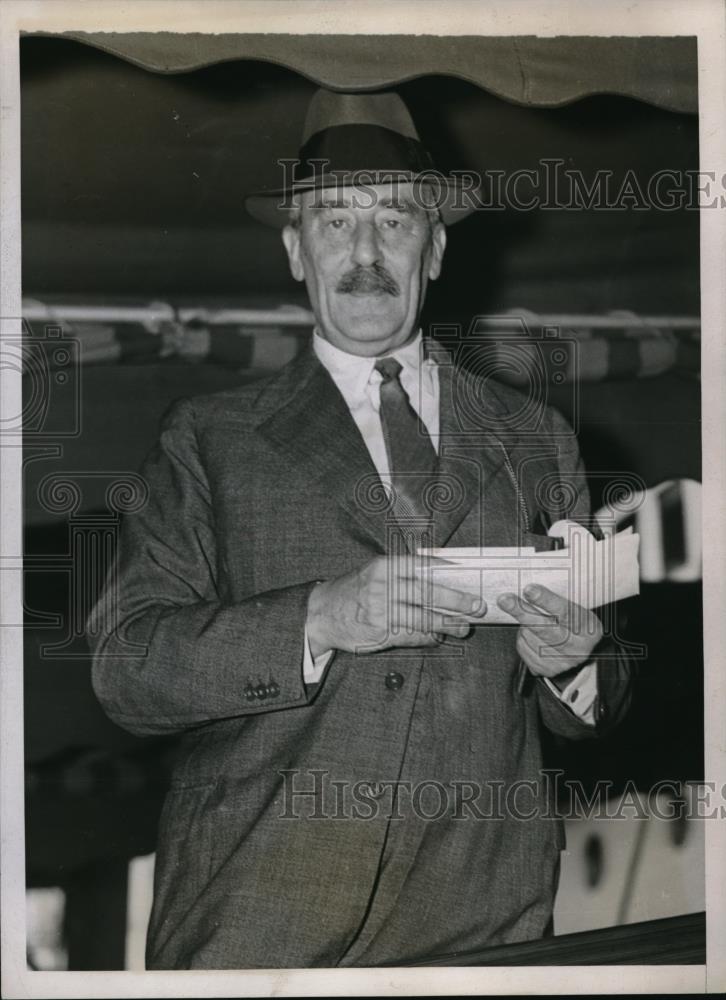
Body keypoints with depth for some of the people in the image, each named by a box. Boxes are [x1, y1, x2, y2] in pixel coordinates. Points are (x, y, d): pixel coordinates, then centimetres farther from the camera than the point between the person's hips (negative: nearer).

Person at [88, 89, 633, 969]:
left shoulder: (533, 440, 14)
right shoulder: (209, 439, 7)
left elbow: (589, 711, 16)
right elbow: (125, 666, -5)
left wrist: (571, 666, -7)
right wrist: (321, 620, -19)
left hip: (481, 922, 2)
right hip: (255, 923, -2)